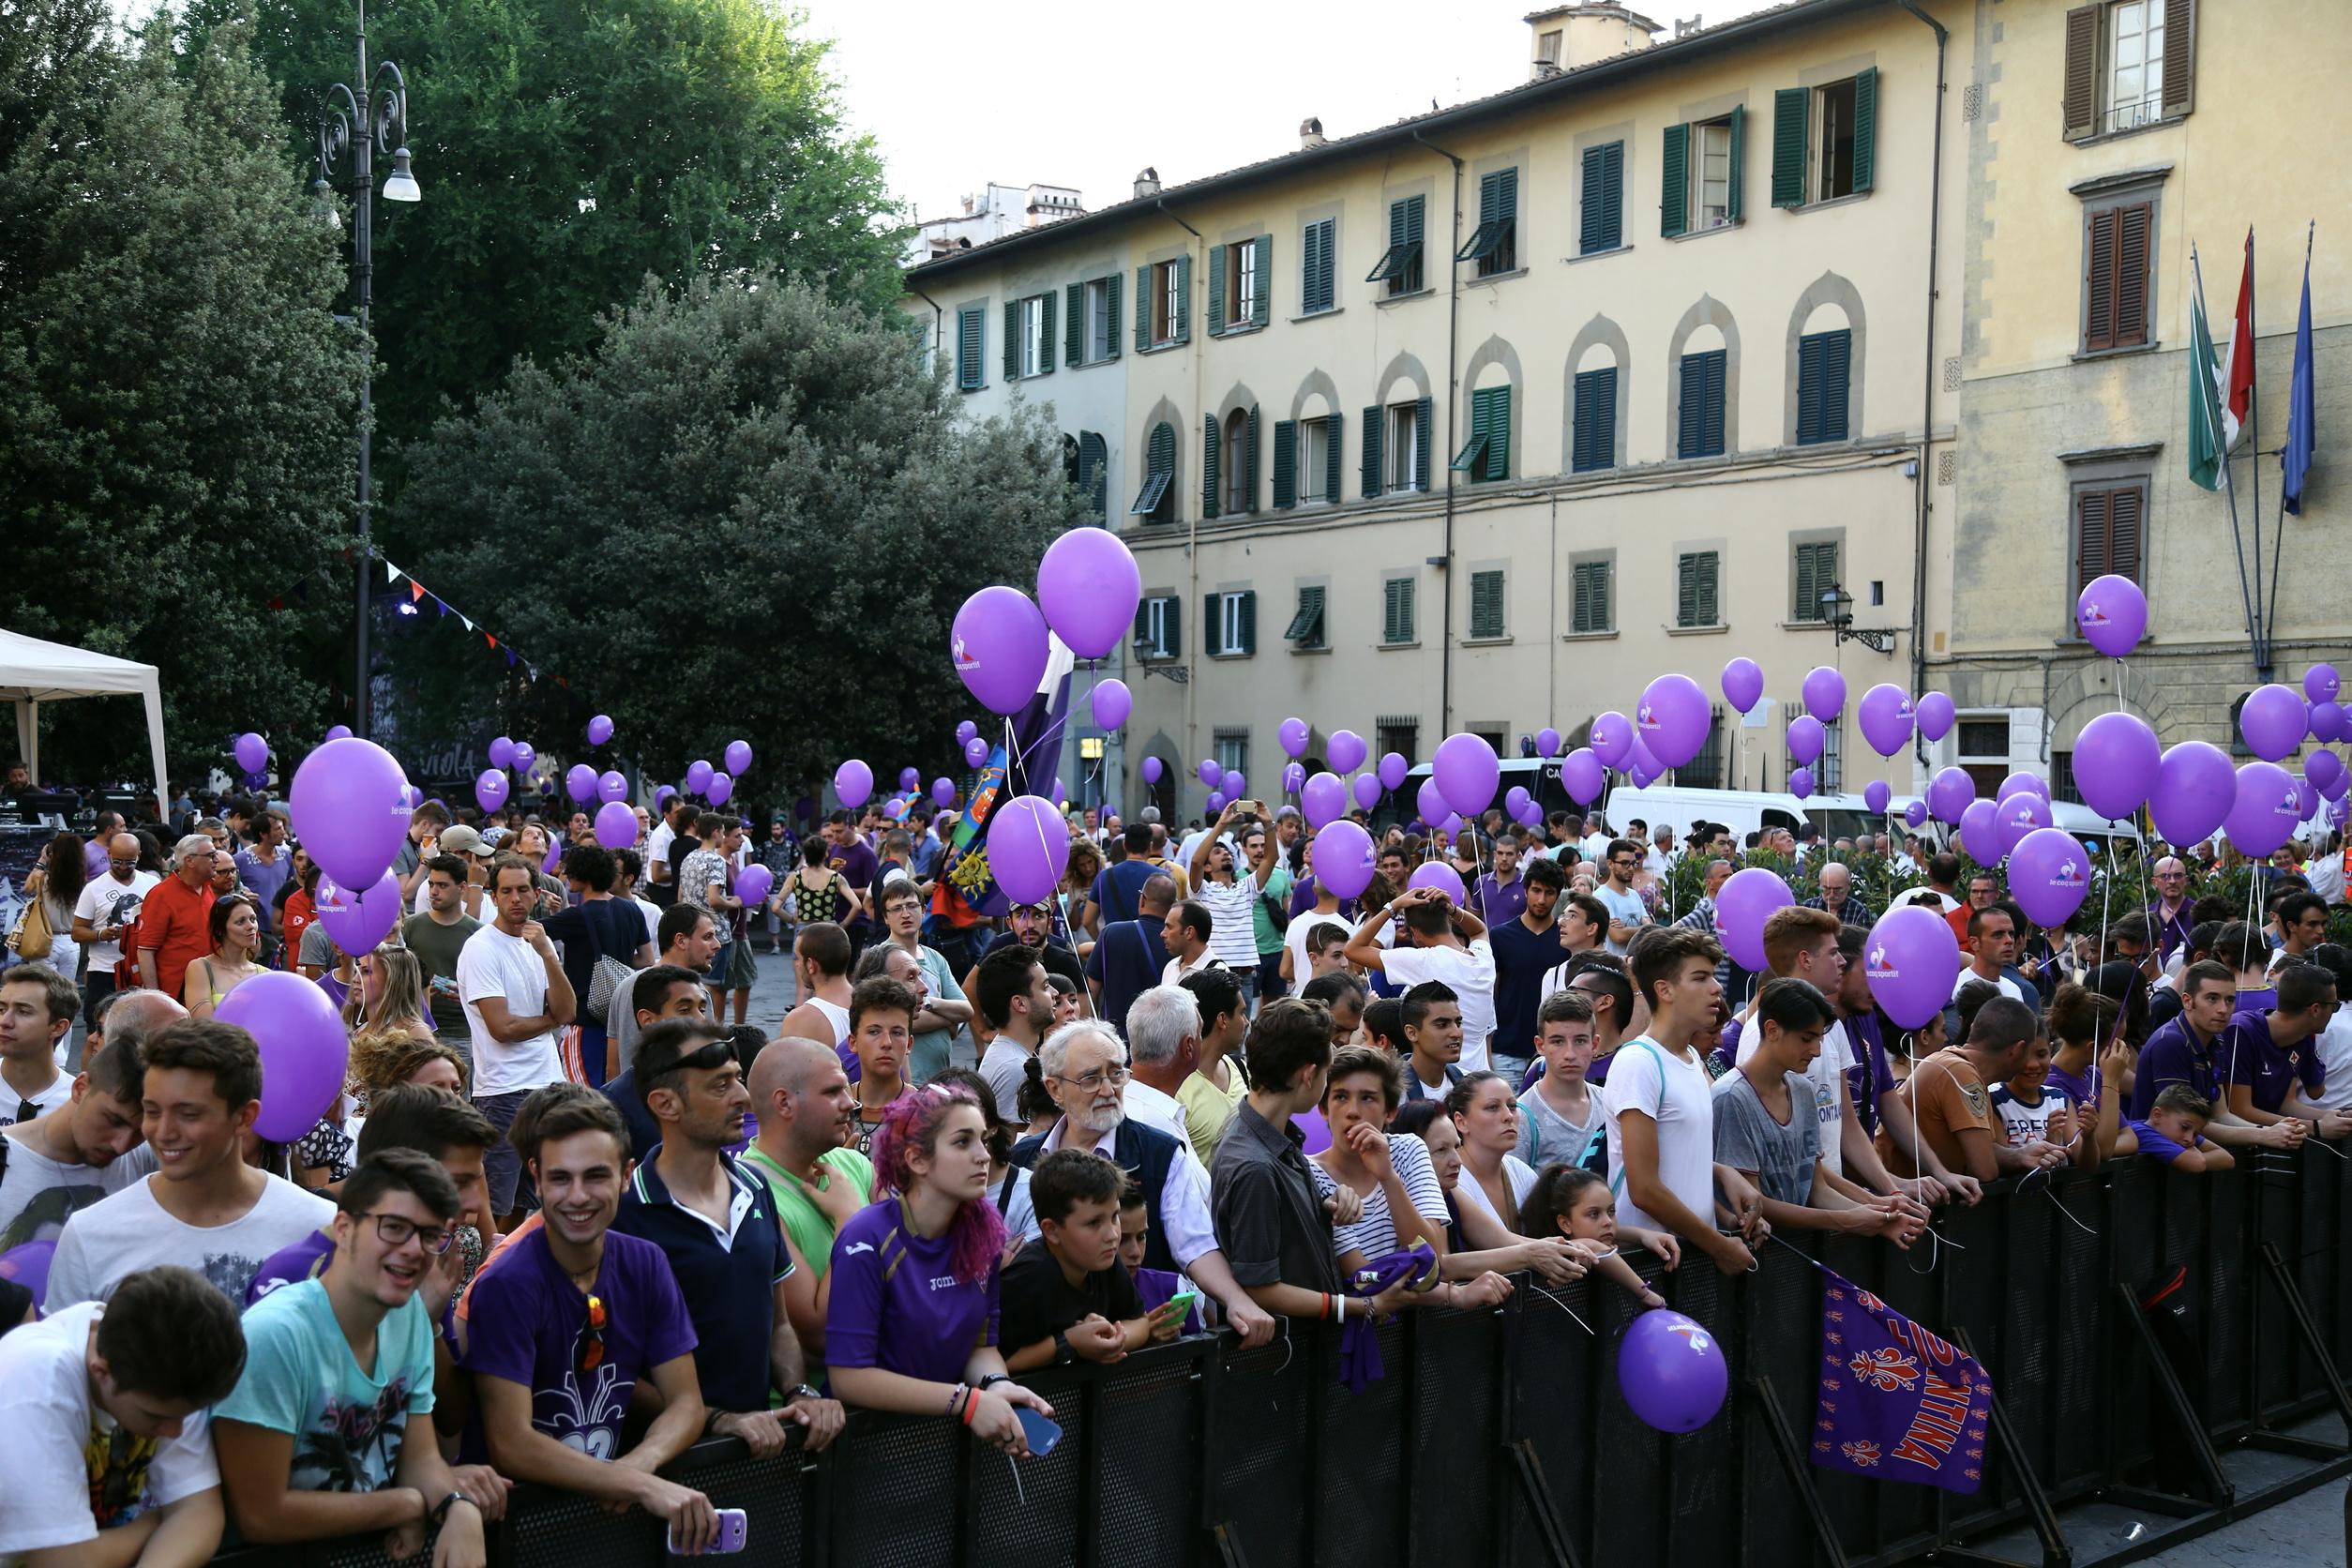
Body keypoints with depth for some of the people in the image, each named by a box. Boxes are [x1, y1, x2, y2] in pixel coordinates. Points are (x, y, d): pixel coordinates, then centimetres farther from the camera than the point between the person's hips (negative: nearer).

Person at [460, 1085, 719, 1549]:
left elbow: (686, 1402, 4)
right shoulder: (507, 1285, -14)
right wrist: (646, 1488, -23)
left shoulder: (645, 1265, 1)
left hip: (610, 1503, 6)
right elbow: (510, 1446, -18)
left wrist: (638, 1465, -16)